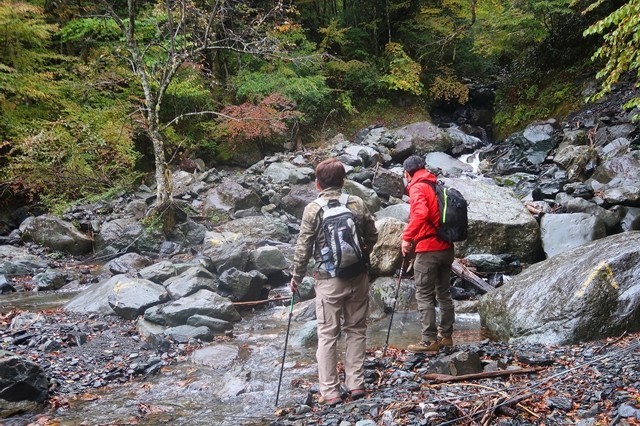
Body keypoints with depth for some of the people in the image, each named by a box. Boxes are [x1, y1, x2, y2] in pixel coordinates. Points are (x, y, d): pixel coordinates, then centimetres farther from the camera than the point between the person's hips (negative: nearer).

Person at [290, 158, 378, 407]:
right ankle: (356, 384, 18)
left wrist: (296, 278, 7)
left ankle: (330, 392, 8)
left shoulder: (313, 209, -8)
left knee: (327, 335, 5)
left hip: (329, 280, -3)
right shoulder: (357, 204, 0)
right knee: (356, 330, 14)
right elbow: (372, 237, 8)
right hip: (358, 276, 3)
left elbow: (303, 248, -6)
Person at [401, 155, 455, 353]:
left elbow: (420, 213, -28)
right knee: (444, 293, 16)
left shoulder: (417, 188, -10)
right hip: (446, 247, 8)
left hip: (428, 250, -8)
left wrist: (407, 237, -22)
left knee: (425, 296, -2)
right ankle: (445, 335, 23)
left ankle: (429, 341, 0)